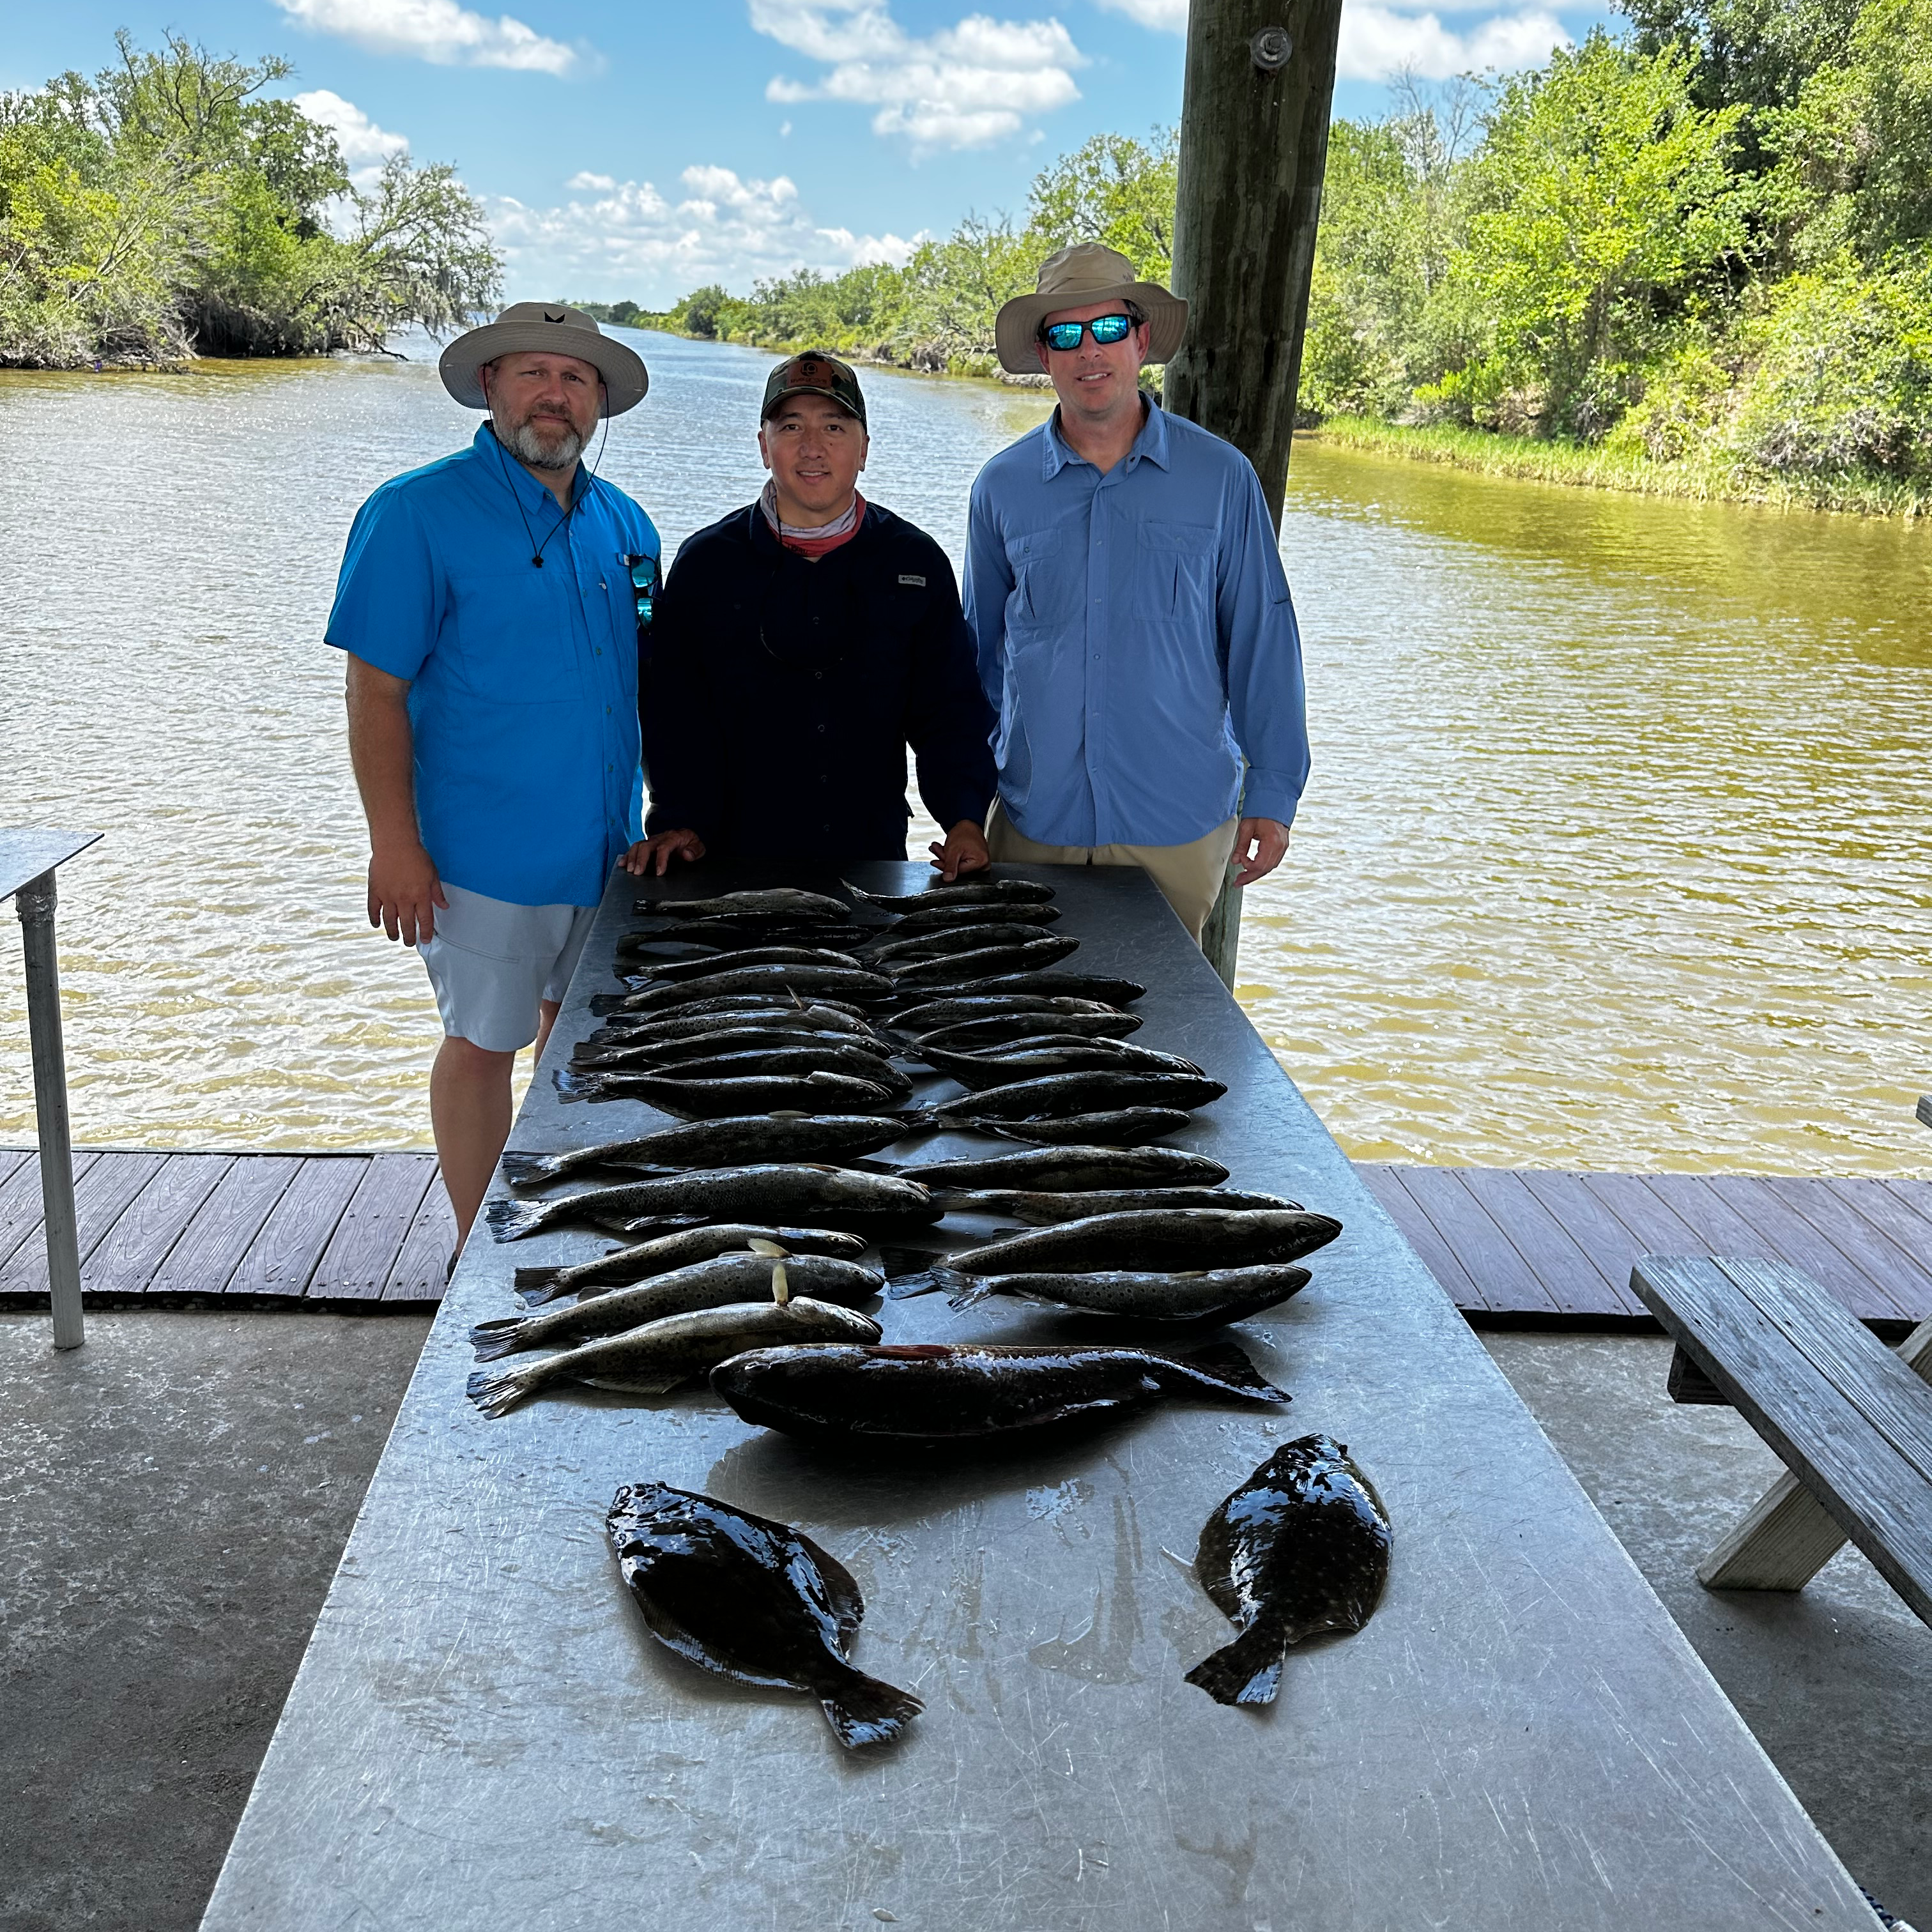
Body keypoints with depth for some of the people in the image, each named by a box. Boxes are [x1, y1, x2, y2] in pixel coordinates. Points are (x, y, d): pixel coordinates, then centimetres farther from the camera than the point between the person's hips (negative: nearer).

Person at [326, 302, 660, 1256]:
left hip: (606, 845, 6)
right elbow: (375, 691, -13)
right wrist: (395, 845, -18)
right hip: (488, 852, -6)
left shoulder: (622, 524, 8)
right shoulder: (418, 513, -10)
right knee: (482, 1044, 4)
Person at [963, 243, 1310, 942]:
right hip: (1034, 821, 1)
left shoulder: (1220, 477, -1)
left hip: (1178, 824, -1)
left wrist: (1273, 792, -1)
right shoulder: (1003, 485, 4)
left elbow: (1261, 641, 1)